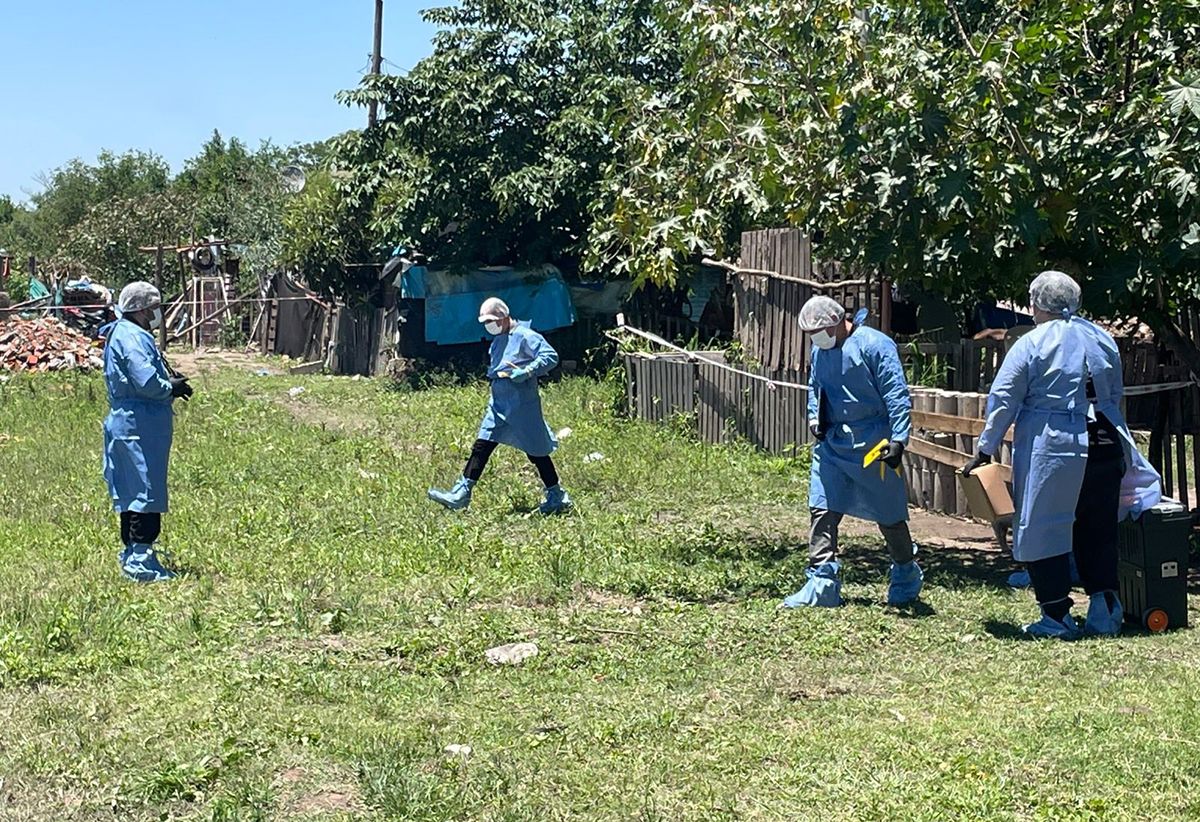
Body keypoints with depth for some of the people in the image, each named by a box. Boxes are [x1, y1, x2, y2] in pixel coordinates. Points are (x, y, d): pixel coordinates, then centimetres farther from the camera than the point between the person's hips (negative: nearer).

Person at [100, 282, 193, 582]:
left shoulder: (122, 335, 18)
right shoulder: (132, 338, -16)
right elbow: (147, 382, -26)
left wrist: (170, 380, 9)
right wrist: (171, 388, -8)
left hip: (130, 429, 11)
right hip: (140, 430, -11)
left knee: (133, 495, 15)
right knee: (145, 493, -8)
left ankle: (132, 557, 22)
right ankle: (140, 562, -7)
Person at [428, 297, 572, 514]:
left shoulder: (525, 336, -13)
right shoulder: (498, 339, 14)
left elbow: (550, 356, -21)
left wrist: (527, 372, -27)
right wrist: (494, 373, 10)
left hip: (522, 406, -8)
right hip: (499, 405, 8)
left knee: (536, 452, 1)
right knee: (481, 446, 3)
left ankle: (557, 497, 13)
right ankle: (461, 493, 4)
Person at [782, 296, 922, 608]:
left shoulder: (875, 345, -14)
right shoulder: (819, 351, 8)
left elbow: (897, 396, -16)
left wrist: (898, 440, -22)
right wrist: (814, 417, 7)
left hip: (872, 446, -6)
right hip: (831, 443, 6)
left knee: (889, 513, 7)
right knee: (822, 510, -3)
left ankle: (906, 580, 27)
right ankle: (821, 584, -1)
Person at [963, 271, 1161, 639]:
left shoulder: (1030, 345, -7)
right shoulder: (1102, 339, 9)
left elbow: (1003, 401, -7)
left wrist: (985, 450, -1)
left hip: (1051, 449, -5)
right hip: (1104, 444, 5)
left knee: (1044, 529, 4)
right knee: (1098, 529, 13)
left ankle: (1057, 617, 5)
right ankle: (1105, 612, 12)